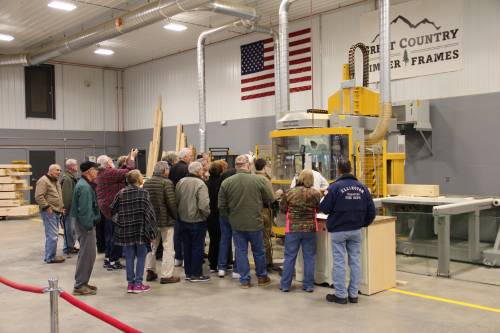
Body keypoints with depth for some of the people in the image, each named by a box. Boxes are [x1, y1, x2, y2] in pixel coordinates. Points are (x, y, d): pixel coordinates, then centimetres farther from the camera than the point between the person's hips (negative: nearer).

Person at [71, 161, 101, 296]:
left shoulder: (84, 184, 14)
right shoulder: (84, 187, -19)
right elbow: (84, 210, -24)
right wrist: (89, 226, -22)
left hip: (84, 223, 11)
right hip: (85, 224, -11)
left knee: (86, 253, 17)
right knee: (87, 254, -5)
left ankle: (82, 283, 26)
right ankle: (80, 286, 2)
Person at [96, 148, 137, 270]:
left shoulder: (100, 174, 12)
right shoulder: (110, 173, -19)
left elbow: (121, 172, 13)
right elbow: (128, 171, -18)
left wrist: (129, 159, 15)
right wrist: (132, 158, -4)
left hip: (105, 207, 10)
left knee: (109, 234, 20)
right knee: (116, 235, -1)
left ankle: (107, 258, 28)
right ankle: (113, 261, 4)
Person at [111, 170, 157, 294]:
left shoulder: (121, 193, 2)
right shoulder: (143, 193, -9)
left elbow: (112, 209, 4)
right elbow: (149, 212, -12)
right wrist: (151, 230, -6)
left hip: (126, 230, 4)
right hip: (140, 230, -3)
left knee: (129, 257, 10)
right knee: (141, 256, 6)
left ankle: (130, 283, 15)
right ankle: (138, 284, 7)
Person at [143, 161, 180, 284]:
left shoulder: (146, 183, 6)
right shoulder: (166, 182, -15)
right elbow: (171, 203, -19)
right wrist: (175, 216, -5)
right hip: (165, 220, -7)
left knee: (152, 246, 19)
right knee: (168, 248, 2)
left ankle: (150, 271, 22)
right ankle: (166, 275, 5)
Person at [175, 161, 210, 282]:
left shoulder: (181, 182, 0)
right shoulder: (200, 184, -19)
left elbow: (176, 200, 5)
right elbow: (204, 205, -26)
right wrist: (207, 214, -7)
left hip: (183, 220, 6)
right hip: (197, 221, -6)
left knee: (187, 246, 16)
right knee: (197, 247, 6)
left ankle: (188, 273, 24)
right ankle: (196, 274, 13)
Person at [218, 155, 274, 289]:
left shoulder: (226, 182, -9)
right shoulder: (259, 180, -14)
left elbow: (221, 207, -3)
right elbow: (270, 199, -3)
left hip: (236, 223, 1)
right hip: (255, 222, -1)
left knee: (241, 251, 12)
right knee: (258, 251, 17)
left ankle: (244, 280, 17)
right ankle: (262, 277, 31)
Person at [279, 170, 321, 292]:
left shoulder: (289, 193, -8)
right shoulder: (315, 193, -6)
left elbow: (282, 209, 2)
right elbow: (318, 209, 8)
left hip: (292, 228, 0)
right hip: (310, 229, 1)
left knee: (290, 257, 7)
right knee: (309, 257, 10)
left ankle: (285, 285, 12)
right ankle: (309, 285, 14)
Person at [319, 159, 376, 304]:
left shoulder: (334, 187, -15)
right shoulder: (362, 187, 1)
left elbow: (324, 208, -11)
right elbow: (371, 210, 2)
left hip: (338, 231, -4)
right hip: (356, 230, 4)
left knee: (339, 262, 3)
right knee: (355, 261, 11)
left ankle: (341, 295, 8)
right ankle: (353, 294, 17)